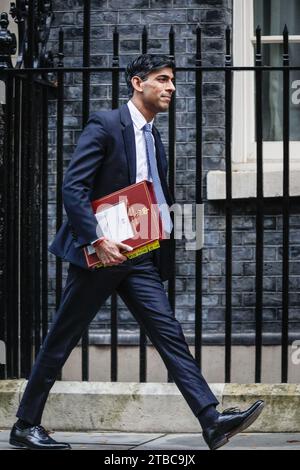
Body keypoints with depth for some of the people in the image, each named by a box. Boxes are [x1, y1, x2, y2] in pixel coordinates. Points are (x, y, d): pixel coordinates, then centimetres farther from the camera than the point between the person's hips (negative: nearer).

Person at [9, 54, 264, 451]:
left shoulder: (154, 138, 15)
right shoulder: (105, 125, -9)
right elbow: (73, 187, -17)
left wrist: (164, 224, 7)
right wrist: (98, 240, -24)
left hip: (139, 257, 7)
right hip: (99, 253, -7)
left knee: (169, 334, -5)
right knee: (62, 340, 2)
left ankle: (212, 421, -13)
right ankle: (26, 426, 13)